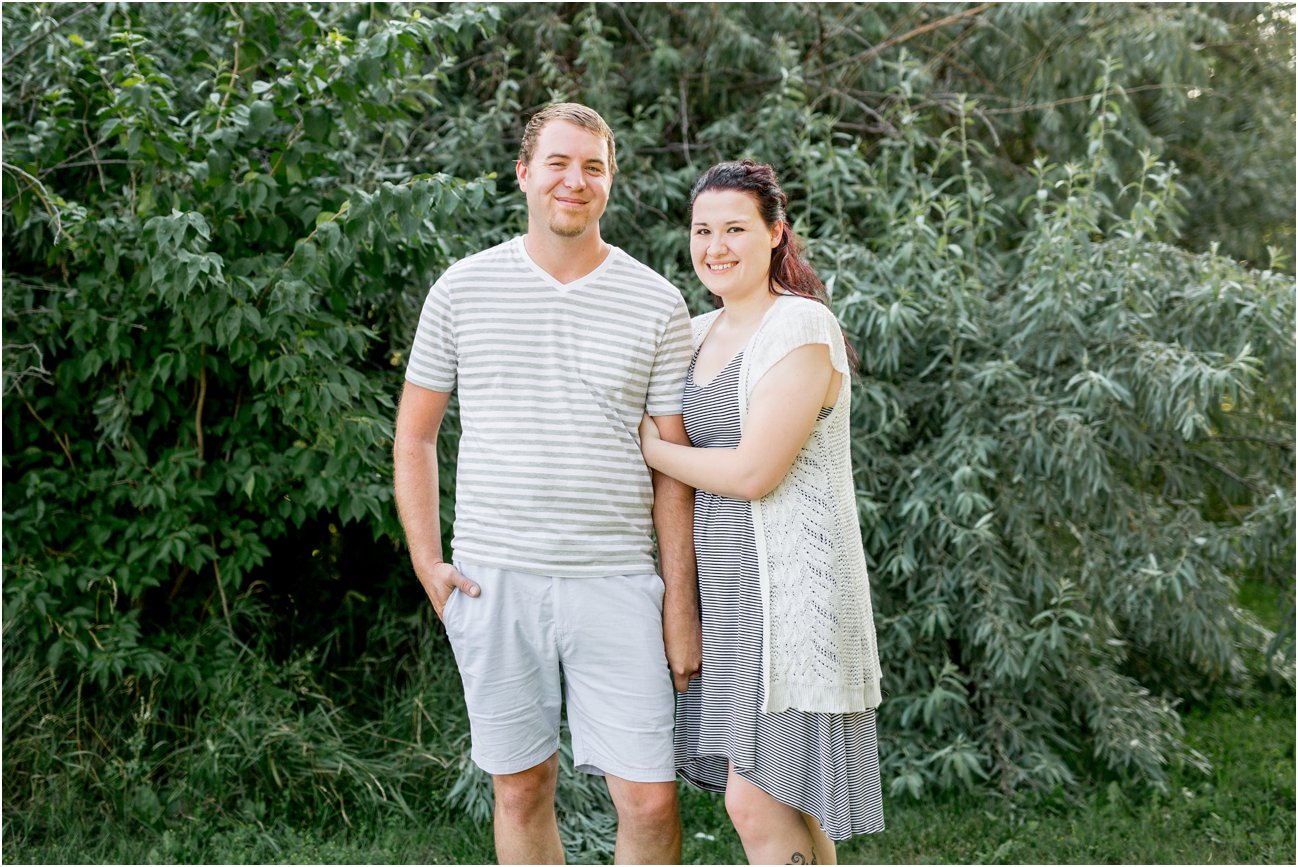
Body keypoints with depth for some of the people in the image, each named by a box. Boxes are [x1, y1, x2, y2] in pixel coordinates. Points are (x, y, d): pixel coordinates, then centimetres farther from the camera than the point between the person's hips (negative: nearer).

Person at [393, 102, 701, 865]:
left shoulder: (658, 304, 2)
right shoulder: (463, 289, 4)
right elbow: (415, 435, 10)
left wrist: (681, 602, -1)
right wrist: (428, 562, 1)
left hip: (615, 585, 0)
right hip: (493, 581, 1)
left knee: (650, 800, -1)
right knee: (521, 789, 11)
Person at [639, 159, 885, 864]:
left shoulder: (801, 328, -12)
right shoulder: (699, 333, 14)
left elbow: (753, 473, -18)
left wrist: (650, 449, -5)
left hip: (788, 583, -8)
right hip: (724, 584, 8)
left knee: (755, 803, -8)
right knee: (789, 804, 13)